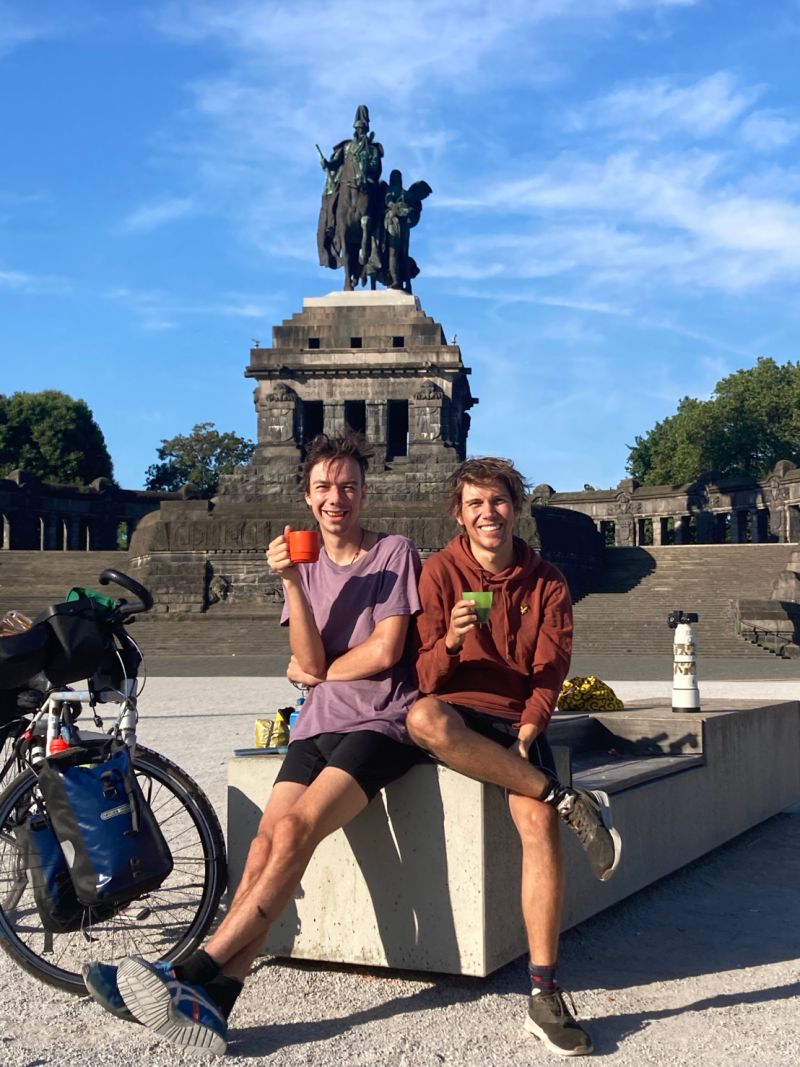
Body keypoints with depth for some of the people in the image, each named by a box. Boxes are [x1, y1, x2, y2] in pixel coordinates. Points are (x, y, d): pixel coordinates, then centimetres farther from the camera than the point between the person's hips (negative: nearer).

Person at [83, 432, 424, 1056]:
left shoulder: (395, 554, 3)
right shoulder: (306, 566, 17)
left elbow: (384, 652, -7)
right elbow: (310, 662, 3)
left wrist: (314, 672, 6)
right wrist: (291, 582, -9)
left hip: (381, 723, -5)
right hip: (318, 726, 5)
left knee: (294, 829, -27)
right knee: (266, 846, -18)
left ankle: (193, 974, -30)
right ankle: (211, 1004, -30)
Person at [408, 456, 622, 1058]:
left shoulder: (547, 583, 7)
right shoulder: (440, 572, 1)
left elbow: (548, 676, 3)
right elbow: (424, 679, -5)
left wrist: (524, 738, -13)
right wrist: (450, 641, -26)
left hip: (517, 722, 1)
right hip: (458, 717, -1)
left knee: (537, 818, -29)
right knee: (424, 717, -38)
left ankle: (544, 995, -25)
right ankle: (569, 800, -29)